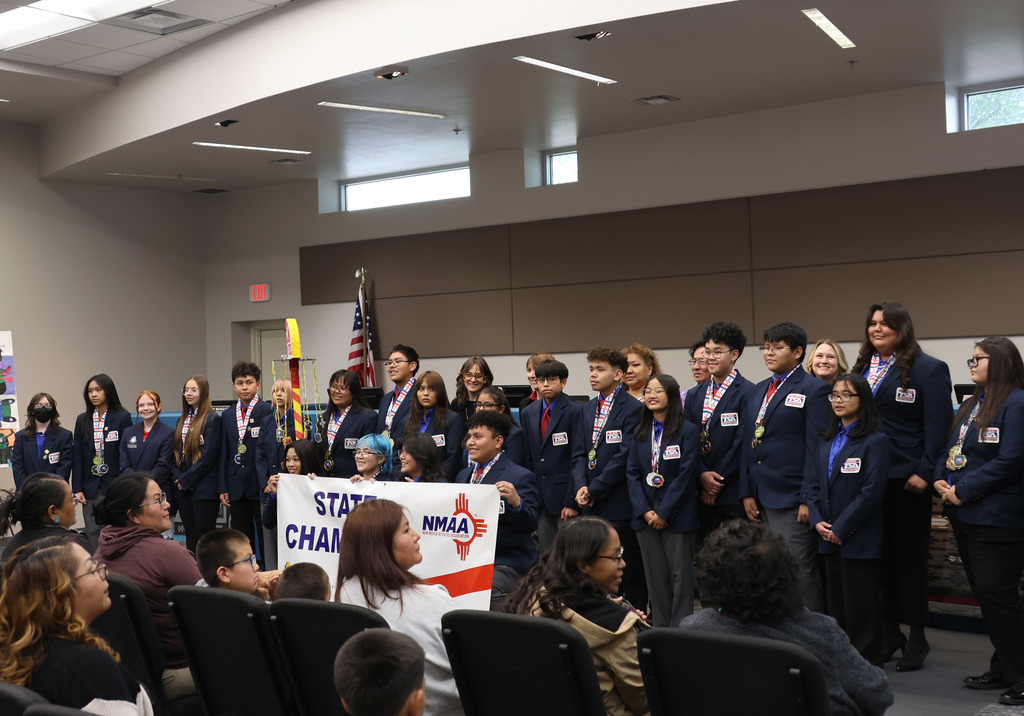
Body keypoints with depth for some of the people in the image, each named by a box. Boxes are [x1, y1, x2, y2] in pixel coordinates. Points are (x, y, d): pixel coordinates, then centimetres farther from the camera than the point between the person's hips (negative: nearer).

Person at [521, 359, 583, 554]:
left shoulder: (574, 411, -7)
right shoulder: (528, 413, 11)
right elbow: (527, 457, 14)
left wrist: (572, 501, -14)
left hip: (564, 492, -5)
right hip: (539, 495, 5)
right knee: (545, 555, 10)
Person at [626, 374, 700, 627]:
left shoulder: (688, 430, -5)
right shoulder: (641, 432, 11)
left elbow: (686, 475, -10)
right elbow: (632, 473, 7)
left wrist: (664, 512, -13)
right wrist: (645, 511, -6)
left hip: (677, 516, -4)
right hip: (647, 517, 5)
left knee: (680, 575, -2)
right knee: (655, 576, 8)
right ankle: (660, 628, 16)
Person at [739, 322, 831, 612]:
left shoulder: (814, 389, -5)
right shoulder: (758, 391, 17)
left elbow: (816, 448, -10)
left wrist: (808, 500, -15)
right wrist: (747, 493, 10)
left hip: (792, 501, -7)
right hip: (761, 501, 7)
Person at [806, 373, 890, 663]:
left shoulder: (875, 441, -8)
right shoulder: (827, 441, 14)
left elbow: (872, 491, -14)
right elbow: (814, 484, 13)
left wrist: (841, 528, -15)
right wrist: (817, 521, -3)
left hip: (859, 540, -6)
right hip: (829, 539, 6)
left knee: (860, 606, -1)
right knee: (835, 604, 12)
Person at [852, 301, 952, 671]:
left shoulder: (928, 369, -5)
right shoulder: (862, 368, 12)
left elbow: (938, 426, -9)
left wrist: (925, 471, -16)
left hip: (906, 479, -5)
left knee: (910, 559, 4)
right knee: (880, 557, 9)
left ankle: (917, 639, 15)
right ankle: (889, 631, 21)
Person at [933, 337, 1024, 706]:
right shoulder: (973, 405, 17)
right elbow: (949, 447, 19)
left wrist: (963, 490, -17)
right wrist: (939, 480, 0)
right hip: (965, 515, 9)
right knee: (984, 593, 13)